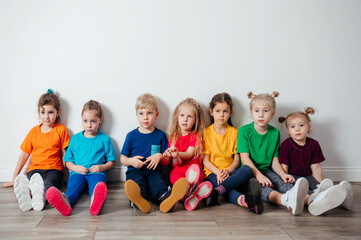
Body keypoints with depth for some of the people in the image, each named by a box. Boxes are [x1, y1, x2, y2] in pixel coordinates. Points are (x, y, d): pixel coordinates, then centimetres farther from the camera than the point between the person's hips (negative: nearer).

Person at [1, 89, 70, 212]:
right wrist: (14, 178, 15)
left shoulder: (61, 130, 8)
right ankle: (26, 197, -68)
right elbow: (24, 155, 16)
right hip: (35, 169, 2)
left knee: (49, 183, -38)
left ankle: (41, 196, -70)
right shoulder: (34, 131, 15)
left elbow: (64, 154, 9)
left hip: (54, 169, -1)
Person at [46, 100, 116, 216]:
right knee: (73, 185, -34)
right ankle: (66, 200, -67)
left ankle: (95, 199, -71)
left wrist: (101, 167, -5)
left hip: (96, 173, -1)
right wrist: (75, 168, -2)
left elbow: (111, 162, 16)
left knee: (97, 182, -38)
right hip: (77, 173, 1)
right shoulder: (75, 139, 19)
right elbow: (68, 162, 21)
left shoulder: (104, 139, 14)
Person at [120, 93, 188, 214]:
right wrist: (131, 161, -9)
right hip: (135, 171, 0)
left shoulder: (160, 135, 14)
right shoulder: (131, 135, 11)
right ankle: (139, 201, -68)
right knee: (138, 183, -36)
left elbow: (167, 162, 15)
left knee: (159, 185, -35)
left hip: (153, 171, 0)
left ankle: (166, 199, -68)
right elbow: (122, 159, 14)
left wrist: (160, 156, -8)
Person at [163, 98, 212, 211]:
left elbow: (189, 154, -4)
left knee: (196, 171, -35)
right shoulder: (174, 137, 13)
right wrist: (175, 157, -22)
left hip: (194, 168, 0)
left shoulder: (196, 136, 11)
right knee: (174, 176, -34)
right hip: (178, 169, 0)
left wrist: (177, 153, -23)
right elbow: (177, 163, 2)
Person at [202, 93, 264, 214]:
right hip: (213, 172, -2)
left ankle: (216, 191, -49)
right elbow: (205, 160, 1)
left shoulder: (234, 132, 12)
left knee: (247, 169, -32)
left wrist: (227, 171, -14)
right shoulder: (206, 132, 6)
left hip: (230, 171, 3)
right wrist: (218, 172, -18)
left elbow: (236, 159, 7)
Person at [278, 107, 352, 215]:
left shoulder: (314, 144, 6)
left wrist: (321, 183, -3)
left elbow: (316, 167, 6)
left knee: (316, 185, -27)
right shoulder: (286, 145, -4)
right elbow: (284, 167, -7)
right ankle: (312, 198, -65)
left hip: (307, 176, 4)